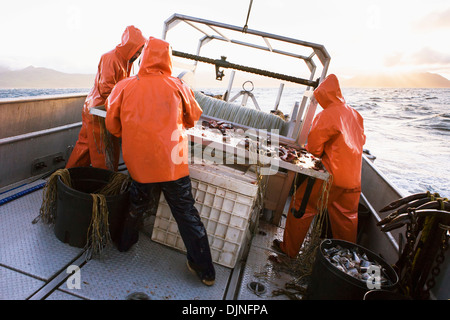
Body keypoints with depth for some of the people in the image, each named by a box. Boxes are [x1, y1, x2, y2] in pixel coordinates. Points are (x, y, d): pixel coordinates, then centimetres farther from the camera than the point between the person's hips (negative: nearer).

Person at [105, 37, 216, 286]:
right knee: (186, 213, 7)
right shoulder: (177, 86, -3)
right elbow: (193, 118, 12)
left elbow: (112, 125, 9)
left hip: (138, 162, 2)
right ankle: (204, 269, 16)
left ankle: (125, 241, 48)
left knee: (136, 204, 26)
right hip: (173, 163, -1)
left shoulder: (124, 87, -1)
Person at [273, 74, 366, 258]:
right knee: (347, 218, 18)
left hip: (330, 174, -7)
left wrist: (317, 155, 12)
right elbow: (361, 140, 21)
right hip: (353, 178, 7)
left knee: (302, 206, 7)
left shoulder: (327, 115, -12)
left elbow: (314, 144, -9)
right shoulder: (355, 114, 10)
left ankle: (290, 249, 18)